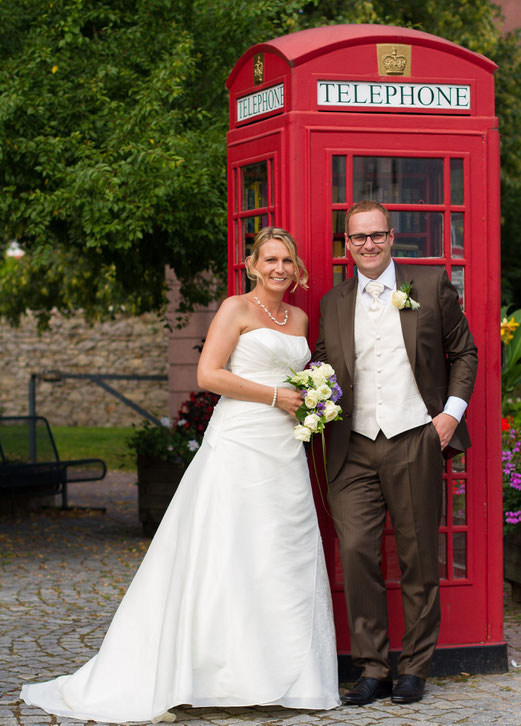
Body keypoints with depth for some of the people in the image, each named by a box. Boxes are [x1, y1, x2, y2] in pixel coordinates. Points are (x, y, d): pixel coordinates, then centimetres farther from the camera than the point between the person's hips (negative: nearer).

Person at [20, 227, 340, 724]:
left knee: (287, 560, 5)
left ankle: (284, 674, 11)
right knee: (225, 552, -8)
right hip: (239, 447, -7)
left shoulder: (299, 318, 17)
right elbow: (209, 373, -12)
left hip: (285, 454, 7)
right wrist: (275, 396, -13)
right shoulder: (236, 309, -2)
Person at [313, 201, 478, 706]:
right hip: (355, 449, 2)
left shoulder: (431, 285, 5)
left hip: (416, 442, -2)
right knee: (356, 552, -7)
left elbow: (464, 352, 9)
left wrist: (452, 410, -2)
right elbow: (321, 367, 19)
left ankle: (414, 669, 15)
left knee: (419, 560, 4)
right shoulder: (333, 303, 12)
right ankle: (372, 670, 2)